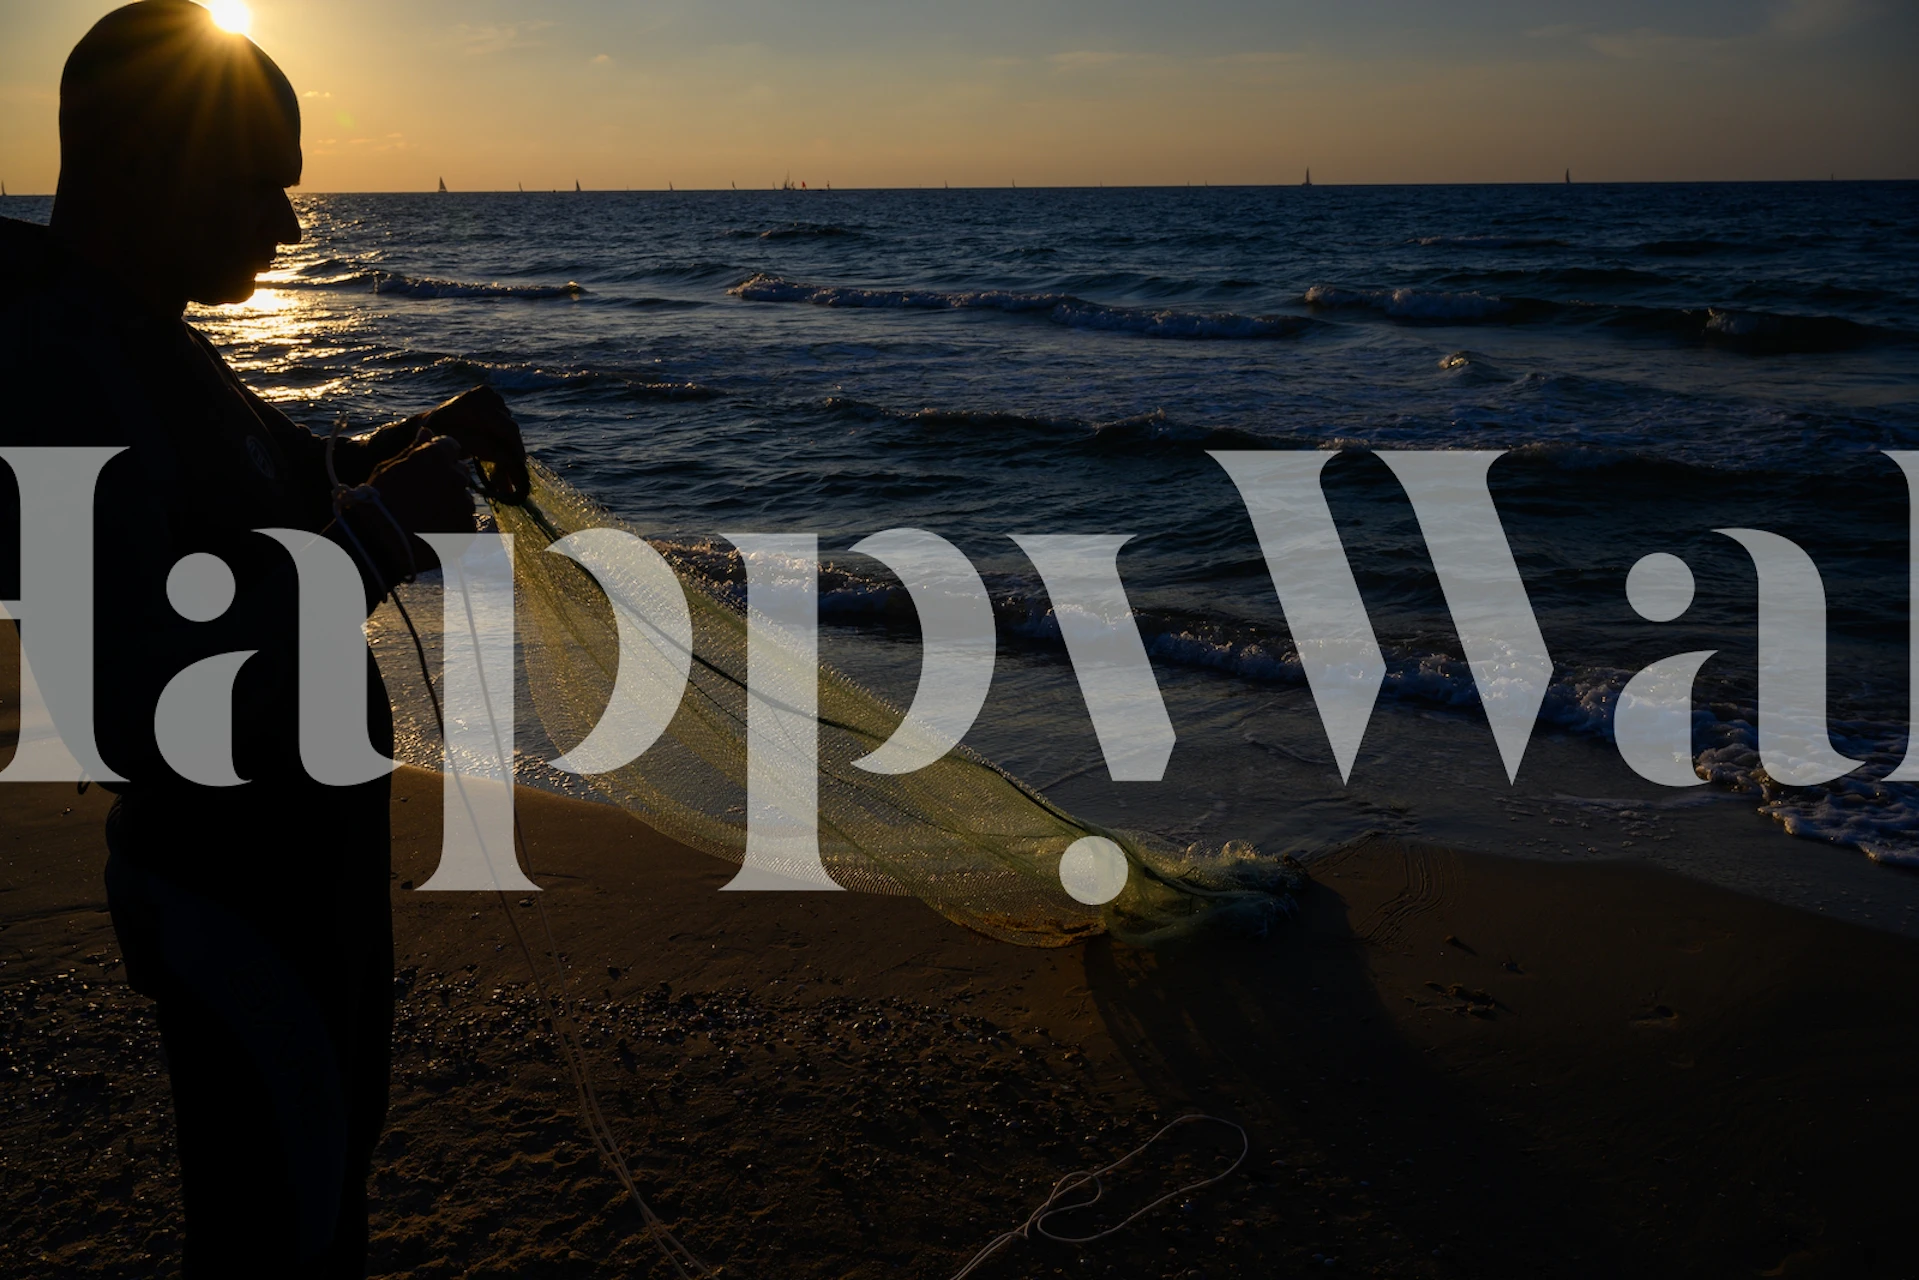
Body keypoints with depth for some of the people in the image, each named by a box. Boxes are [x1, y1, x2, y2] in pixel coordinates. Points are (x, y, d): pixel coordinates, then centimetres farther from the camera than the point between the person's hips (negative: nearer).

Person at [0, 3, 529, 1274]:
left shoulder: (147, 336, 3)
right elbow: (140, 711, -33)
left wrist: (413, 439, 6)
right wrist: (385, 530, -28)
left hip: (319, 835, 10)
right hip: (234, 883, -10)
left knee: (340, 1137, 28)